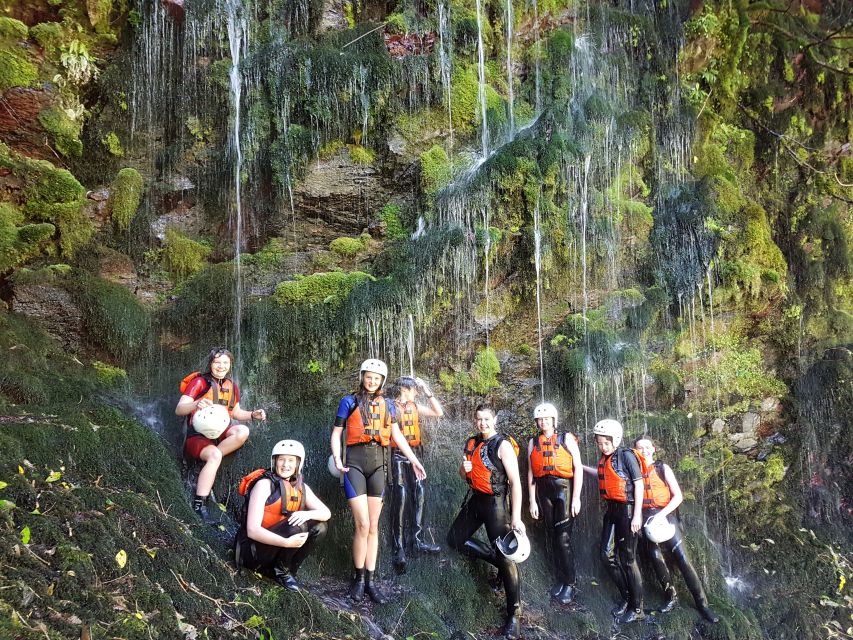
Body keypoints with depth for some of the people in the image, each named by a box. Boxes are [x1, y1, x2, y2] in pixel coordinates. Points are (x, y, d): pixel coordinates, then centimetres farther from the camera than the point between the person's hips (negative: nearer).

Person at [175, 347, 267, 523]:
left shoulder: (232, 386, 12)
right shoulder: (199, 382, -6)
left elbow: (236, 412, 25)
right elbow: (178, 410, -14)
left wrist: (253, 414, 4)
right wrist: (196, 404, -36)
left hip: (220, 432, 5)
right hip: (198, 435, -5)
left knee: (243, 431, -27)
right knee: (215, 455, -36)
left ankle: (210, 459, -21)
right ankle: (199, 505, -35)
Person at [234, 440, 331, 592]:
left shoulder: (301, 488, 4)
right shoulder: (265, 484, -16)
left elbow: (326, 513, -4)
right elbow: (252, 530, -24)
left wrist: (308, 514, -26)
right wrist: (286, 542, -35)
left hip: (275, 548, 7)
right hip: (252, 550, -7)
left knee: (319, 528, -8)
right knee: (296, 525, -27)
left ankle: (287, 570, 0)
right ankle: (280, 571, -7)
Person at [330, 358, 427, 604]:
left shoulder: (386, 405, 13)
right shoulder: (349, 402, 3)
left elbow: (397, 435, 16)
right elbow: (336, 433, 4)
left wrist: (414, 460, 9)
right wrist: (337, 459, -10)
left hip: (379, 463, 4)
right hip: (355, 462, -4)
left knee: (373, 526, 5)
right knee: (363, 524, -11)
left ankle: (370, 581, 11)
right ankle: (359, 578, 4)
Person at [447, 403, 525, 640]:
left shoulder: (503, 445, -14)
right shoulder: (471, 443, 7)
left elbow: (515, 482, -18)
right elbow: (464, 476, 19)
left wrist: (516, 518, -22)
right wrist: (464, 468, -7)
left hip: (495, 503, -8)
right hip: (475, 500, 8)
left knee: (506, 555, -6)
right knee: (455, 539, 12)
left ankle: (514, 614, 4)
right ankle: (497, 561, 21)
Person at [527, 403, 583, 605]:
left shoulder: (566, 439, 1)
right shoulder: (533, 443, 12)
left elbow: (578, 468, -3)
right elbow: (531, 473, 12)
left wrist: (576, 498, -9)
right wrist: (532, 501, 8)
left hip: (564, 488, -4)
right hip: (544, 491, 4)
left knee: (563, 538, -8)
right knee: (553, 538, 8)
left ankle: (570, 584, 0)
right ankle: (559, 580, 17)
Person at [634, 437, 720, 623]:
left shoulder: (663, 468, 3)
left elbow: (678, 496, -2)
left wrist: (662, 514, -13)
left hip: (666, 515, -1)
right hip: (646, 518, 2)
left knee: (682, 559, -8)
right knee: (656, 559, -4)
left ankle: (702, 603, -4)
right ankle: (672, 598, 13)